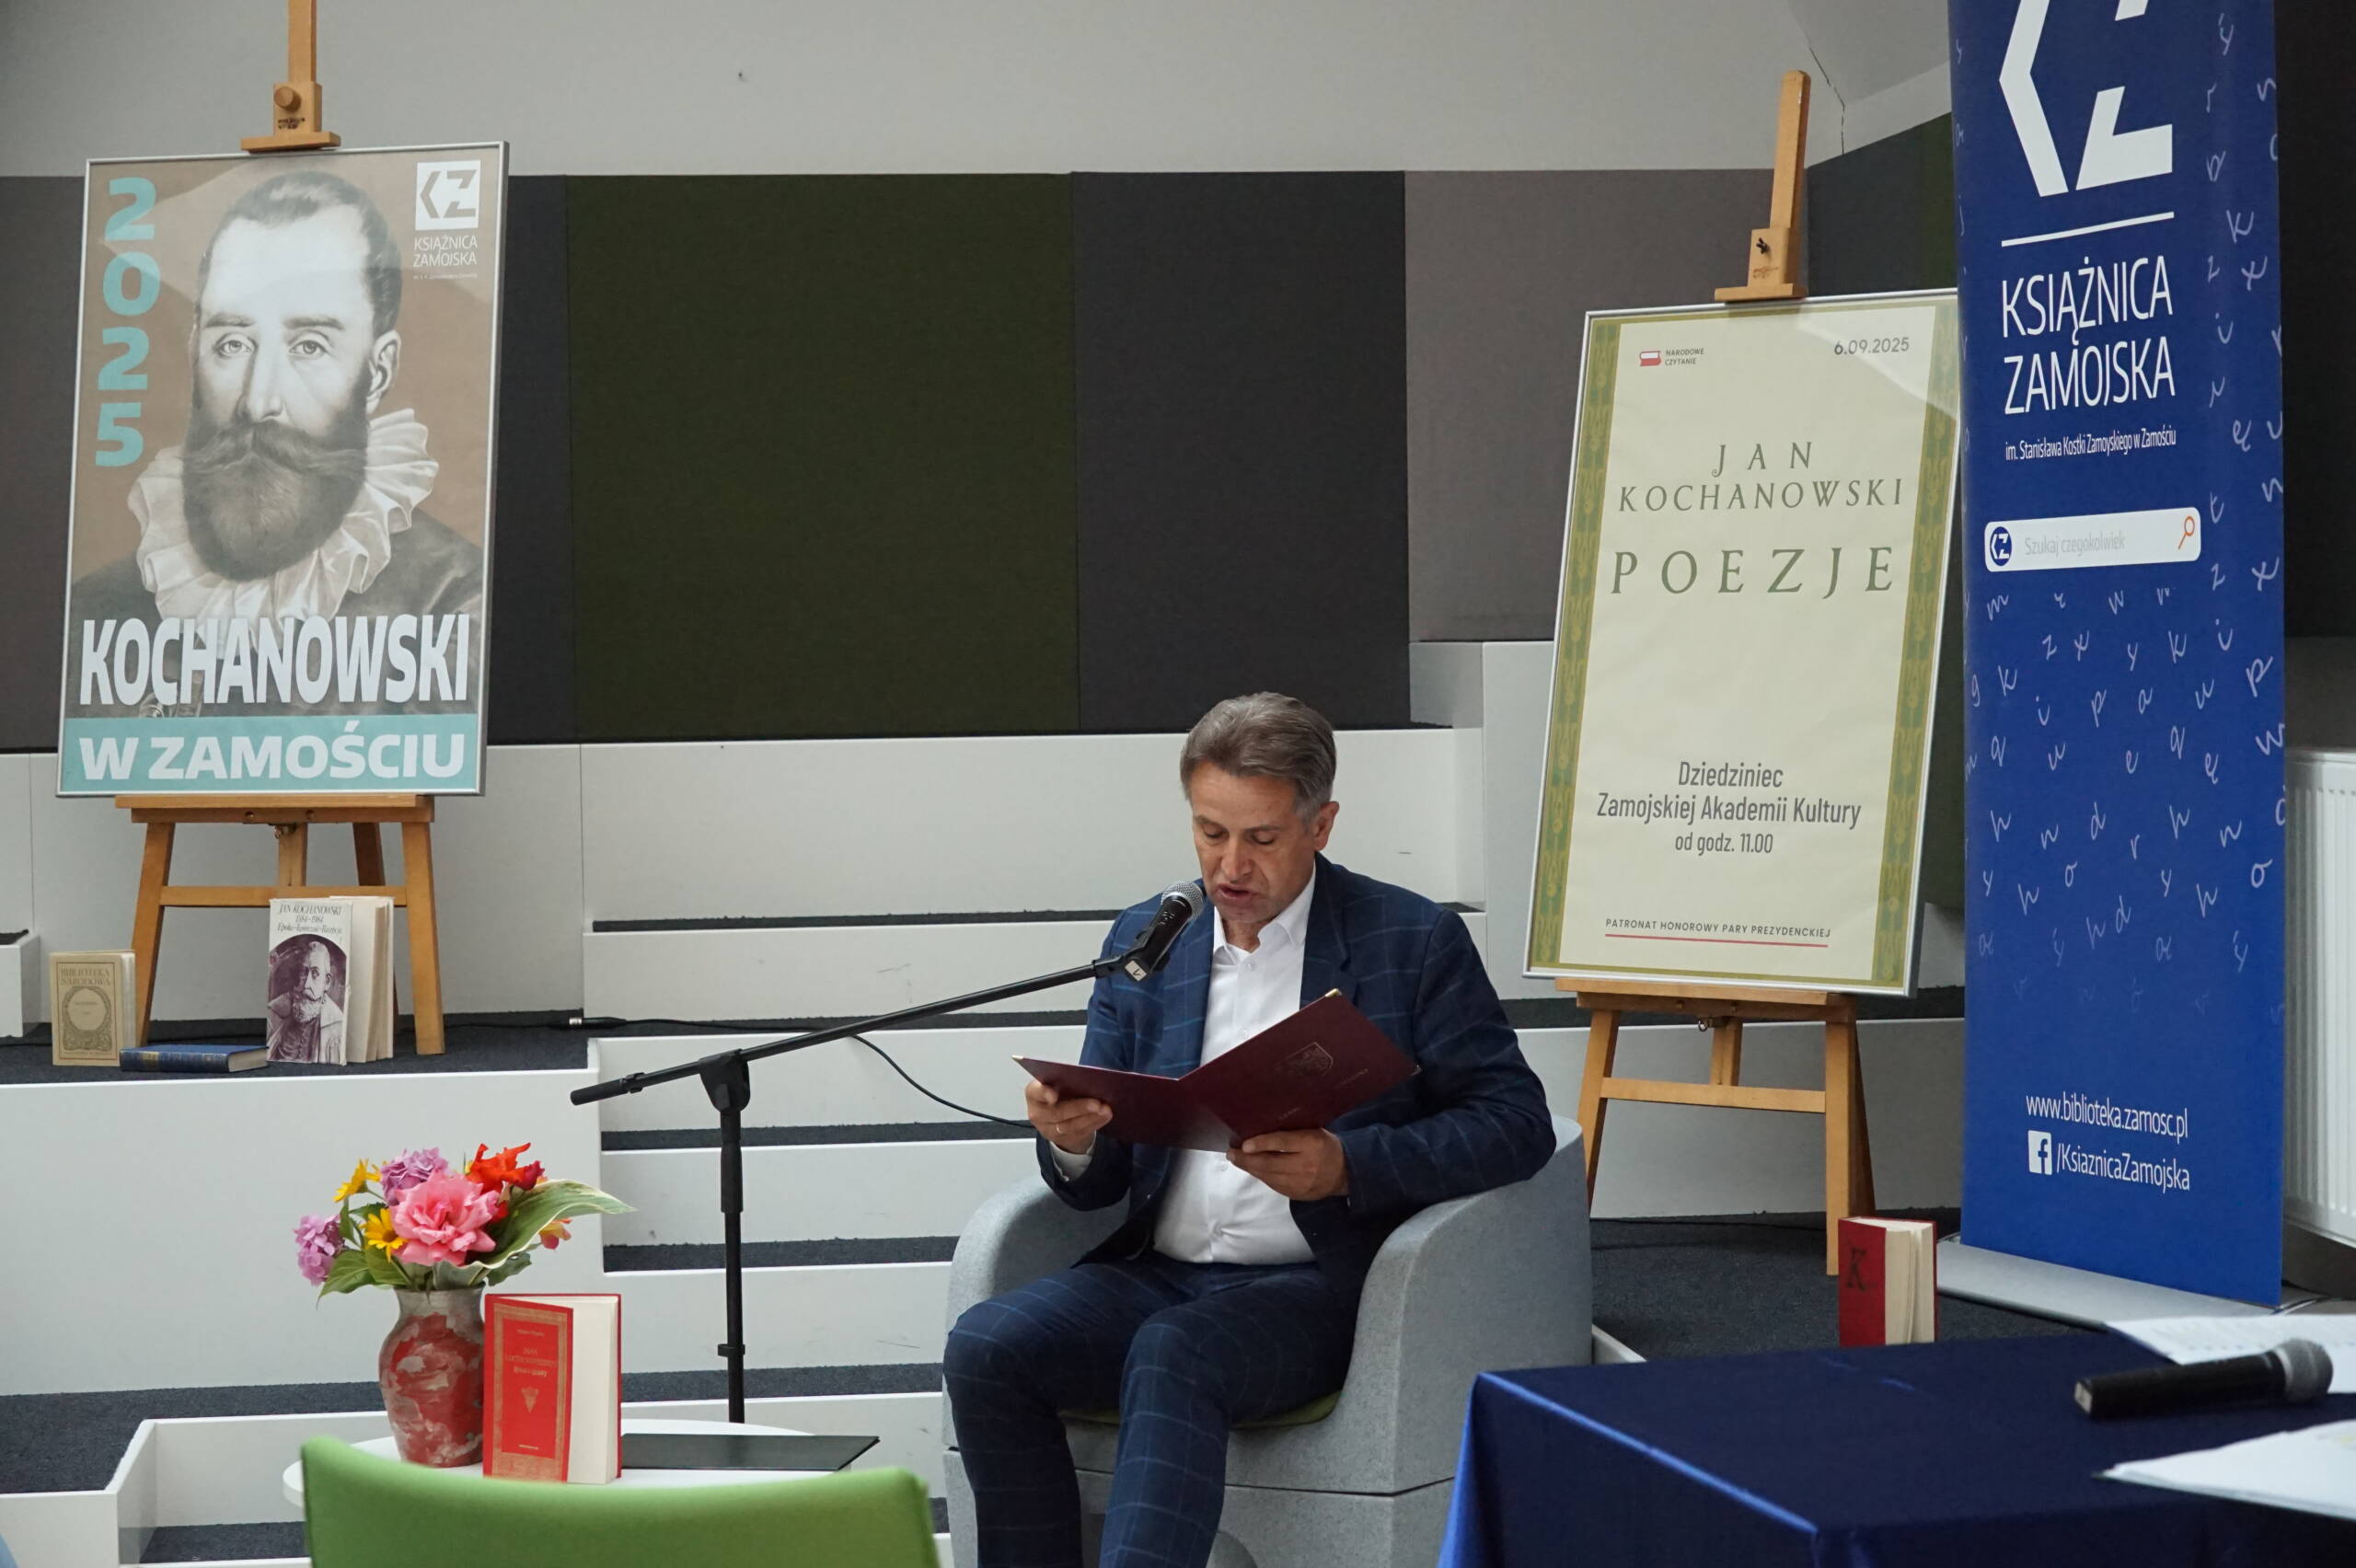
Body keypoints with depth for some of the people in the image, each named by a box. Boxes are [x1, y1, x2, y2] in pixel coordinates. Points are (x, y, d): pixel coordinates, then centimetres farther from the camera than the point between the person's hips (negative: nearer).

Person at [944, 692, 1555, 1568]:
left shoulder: (1414, 942, 0)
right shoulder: (1144, 941, 12)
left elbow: (1517, 1123, -6)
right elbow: (1099, 1185, 11)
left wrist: (1349, 1166, -21)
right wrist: (1072, 1141, -15)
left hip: (1312, 1287, -5)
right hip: (1157, 1275, 5)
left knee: (1171, 1356, -34)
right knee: (984, 1347, -21)